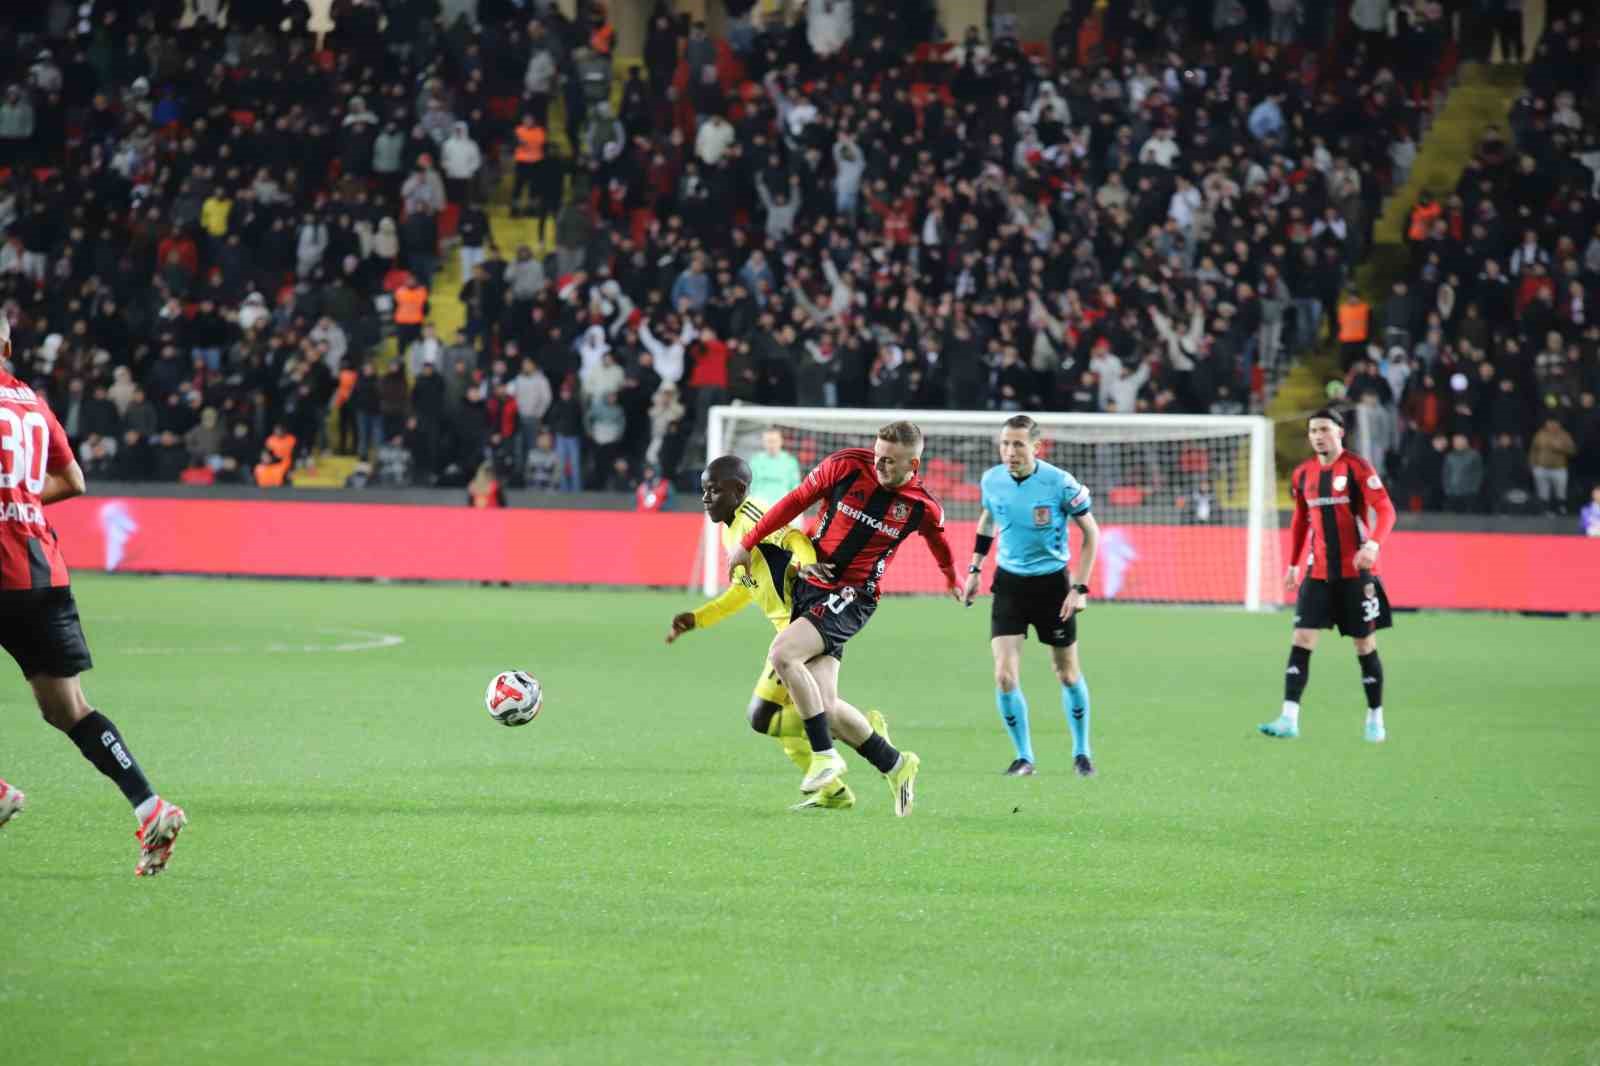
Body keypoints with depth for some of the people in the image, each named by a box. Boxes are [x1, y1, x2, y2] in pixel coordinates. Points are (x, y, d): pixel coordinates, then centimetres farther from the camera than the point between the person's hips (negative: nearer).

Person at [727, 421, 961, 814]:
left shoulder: (924, 508, -8)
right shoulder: (845, 466, -7)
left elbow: (939, 543, 16)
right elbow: (795, 501, 6)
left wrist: (953, 581, 35)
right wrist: (747, 544, 8)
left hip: (852, 596, -4)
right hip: (809, 585, 4)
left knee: (782, 654, -28)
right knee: (824, 707, -5)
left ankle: (825, 754, -18)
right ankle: (895, 765, 14)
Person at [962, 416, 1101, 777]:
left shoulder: (1060, 483, -18)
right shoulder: (991, 480, -7)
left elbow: (1091, 533, -7)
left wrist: (1080, 588, -11)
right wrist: (975, 569, 12)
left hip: (1052, 583, -2)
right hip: (1009, 583, 2)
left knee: (1067, 674, 10)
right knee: (1004, 676, -9)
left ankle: (1081, 752, 30)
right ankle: (1024, 757, 7)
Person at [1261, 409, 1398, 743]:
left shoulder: (1357, 468, -8)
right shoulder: (1303, 474, 8)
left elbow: (1385, 511, -15)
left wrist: (1373, 543, -31)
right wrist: (1293, 564, 19)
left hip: (1356, 571, -4)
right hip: (1318, 572, 4)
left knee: (1365, 644, 4)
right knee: (1302, 638, -8)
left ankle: (1375, 718, 18)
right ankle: (1289, 718, -12)